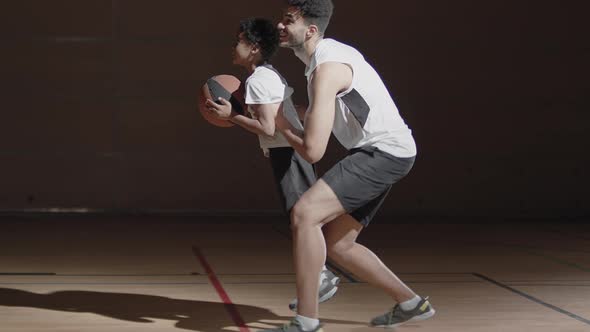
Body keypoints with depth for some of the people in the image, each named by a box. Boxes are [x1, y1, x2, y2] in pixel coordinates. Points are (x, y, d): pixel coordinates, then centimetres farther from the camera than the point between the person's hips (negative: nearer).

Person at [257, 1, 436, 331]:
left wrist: (282, 124, -4)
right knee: (337, 245, 13)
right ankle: (410, 303, 25)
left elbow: (312, 150, -22)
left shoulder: (327, 68, -20)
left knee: (304, 213, -21)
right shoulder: (331, 53, 10)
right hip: (377, 152, 10)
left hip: (385, 152, -10)